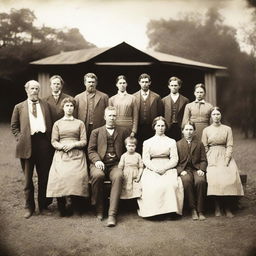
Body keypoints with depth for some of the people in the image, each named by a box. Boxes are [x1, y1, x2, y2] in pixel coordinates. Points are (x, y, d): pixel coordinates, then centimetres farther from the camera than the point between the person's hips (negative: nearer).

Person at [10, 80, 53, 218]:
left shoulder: (45, 105, 12)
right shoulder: (19, 107, 10)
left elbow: (50, 124, 11)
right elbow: (14, 126, 13)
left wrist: (49, 139, -1)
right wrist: (20, 138, -1)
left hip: (43, 143, 1)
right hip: (27, 144, 0)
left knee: (44, 176, 6)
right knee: (28, 178, 7)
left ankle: (43, 205, 20)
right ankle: (29, 207, 19)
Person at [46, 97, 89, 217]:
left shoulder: (80, 123, 16)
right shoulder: (57, 123, 17)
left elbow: (84, 142, 9)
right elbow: (53, 141, 10)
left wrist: (73, 144, -8)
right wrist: (62, 146, -10)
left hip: (76, 154, 0)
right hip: (61, 154, 0)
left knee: (77, 176, -25)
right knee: (60, 176, -24)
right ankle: (62, 208, -12)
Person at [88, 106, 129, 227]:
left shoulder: (123, 132, 20)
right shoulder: (96, 132, 18)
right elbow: (91, 150, 10)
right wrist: (96, 160, -10)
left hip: (115, 164, 0)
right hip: (100, 164, 0)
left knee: (118, 176, -34)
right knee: (97, 175, -34)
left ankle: (112, 214, -34)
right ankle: (99, 209, -14)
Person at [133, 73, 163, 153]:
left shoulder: (156, 97, 6)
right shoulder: (134, 97, 6)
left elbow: (160, 114, 6)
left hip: (151, 129, 0)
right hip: (138, 128, 0)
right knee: (139, 149, 1)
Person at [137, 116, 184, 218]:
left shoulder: (171, 142, 15)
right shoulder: (147, 142, 16)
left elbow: (174, 160, 6)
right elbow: (145, 160, 7)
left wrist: (164, 168, -11)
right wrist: (155, 168, -12)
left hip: (168, 169, 0)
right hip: (151, 169, 0)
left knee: (170, 184, -31)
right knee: (151, 185, -31)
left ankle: (170, 209, -20)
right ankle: (152, 210, -20)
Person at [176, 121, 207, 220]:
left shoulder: (199, 144, 17)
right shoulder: (178, 144, 14)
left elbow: (203, 160, 12)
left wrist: (201, 169, -8)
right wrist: (181, 171, -10)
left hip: (196, 169, 1)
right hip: (184, 169, 0)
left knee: (200, 181, -33)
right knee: (186, 180, -35)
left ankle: (200, 211, -22)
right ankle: (193, 209, -24)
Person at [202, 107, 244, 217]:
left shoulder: (227, 129, 11)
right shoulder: (206, 130, 11)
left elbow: (229, 146, 4)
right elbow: (204, 148, 7)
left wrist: (226, 160, -9)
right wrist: (209, 161, -7)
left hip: (225, 156, 1)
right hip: (212, 157, 0)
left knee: (230, 176, -24)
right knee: (214, 177, -26)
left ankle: (227, 208, -14)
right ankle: (217, 207, -15)